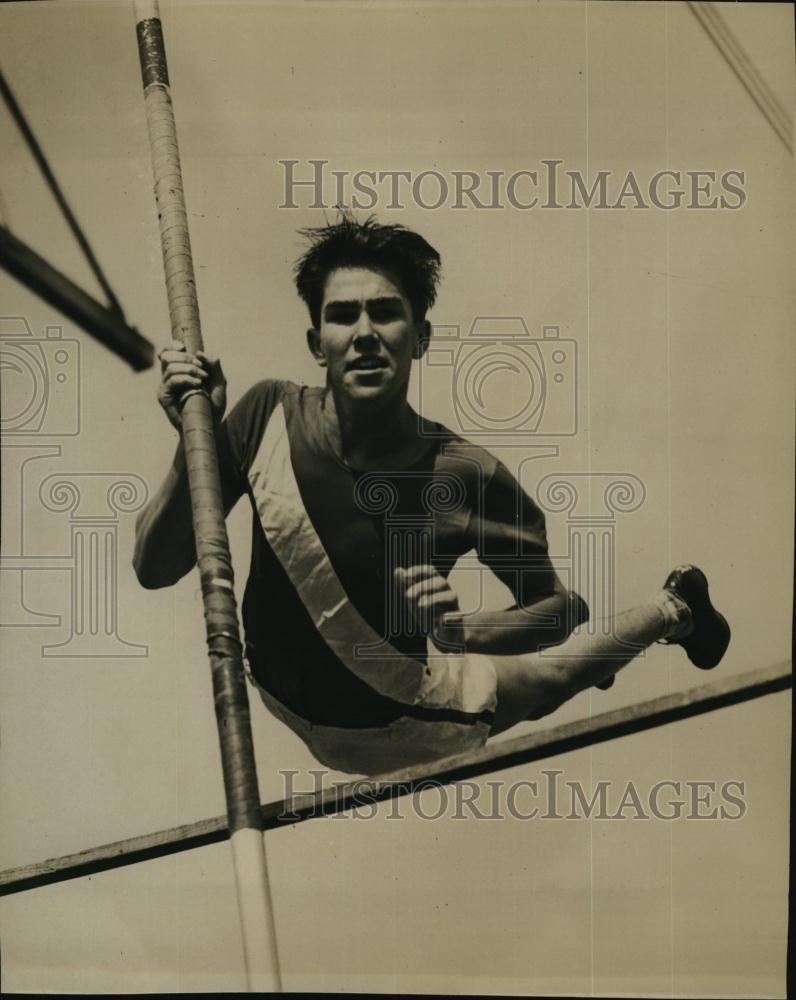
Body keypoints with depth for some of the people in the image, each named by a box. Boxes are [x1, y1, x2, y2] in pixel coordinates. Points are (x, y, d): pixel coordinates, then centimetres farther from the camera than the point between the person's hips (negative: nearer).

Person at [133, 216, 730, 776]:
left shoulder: (467, 476, -28)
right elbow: (154, 568, -19)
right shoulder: (272, 416, -23)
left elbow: (558, 607, -14)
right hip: (281, 696, 2)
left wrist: (461, 633, -34)